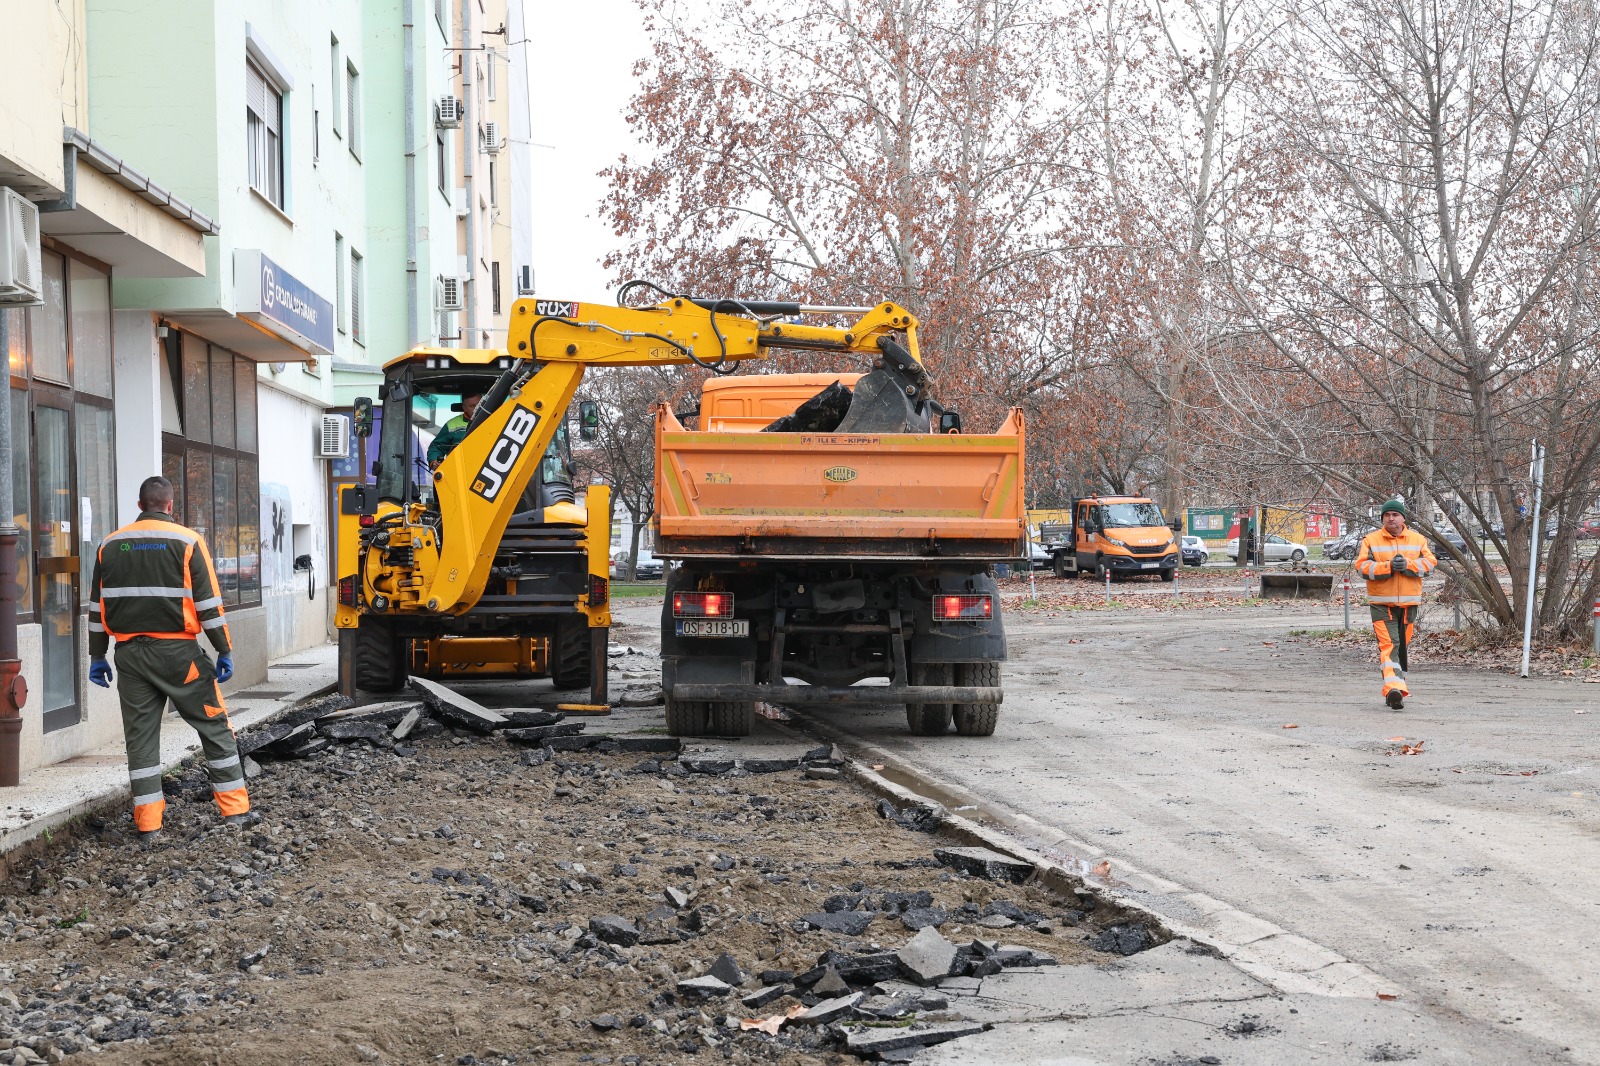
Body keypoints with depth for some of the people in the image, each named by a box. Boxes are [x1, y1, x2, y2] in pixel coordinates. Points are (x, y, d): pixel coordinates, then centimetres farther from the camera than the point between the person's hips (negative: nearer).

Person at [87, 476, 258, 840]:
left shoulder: (110, 546, 8)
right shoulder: (187, 541, -4)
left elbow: (98, 605, 12)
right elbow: (209, 603, -6)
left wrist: (97, 656, 18)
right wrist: (224, 651, -1)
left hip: (130, 654, 4)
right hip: (177, 651, -4)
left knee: (140, 735, 8)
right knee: (214, 726, 5)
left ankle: (148, 822, 7)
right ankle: (235, 809, 5)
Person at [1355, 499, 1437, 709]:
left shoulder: (1417, 539, 8)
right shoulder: (1371, 540, 1)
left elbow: (1429, 562, -2)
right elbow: (1362, 566, -8)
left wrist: (1407, 564, -18)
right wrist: (1388, 566, -20)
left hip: (1409, 602, 3)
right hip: (1381, 603, -3)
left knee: (1402, 646, 11)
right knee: (1388, 645, -17)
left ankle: (1394, 690, 22)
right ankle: (1394, 688, -28)